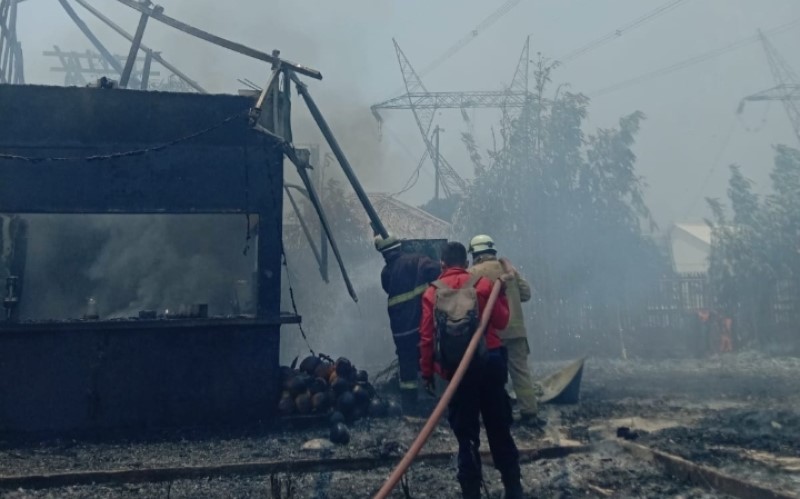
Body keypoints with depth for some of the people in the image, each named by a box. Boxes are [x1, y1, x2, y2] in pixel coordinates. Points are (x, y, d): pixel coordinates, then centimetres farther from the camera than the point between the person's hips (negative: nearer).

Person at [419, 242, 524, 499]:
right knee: (499, 428, 12)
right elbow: (502, 321, 1)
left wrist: (427, 371, 4)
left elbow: (427, 336, -3)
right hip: (490, 361, 1)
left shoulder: (432, 293, 0)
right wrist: (501, 292, 13)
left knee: (466, 433, 6)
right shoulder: (483, 284, 0)